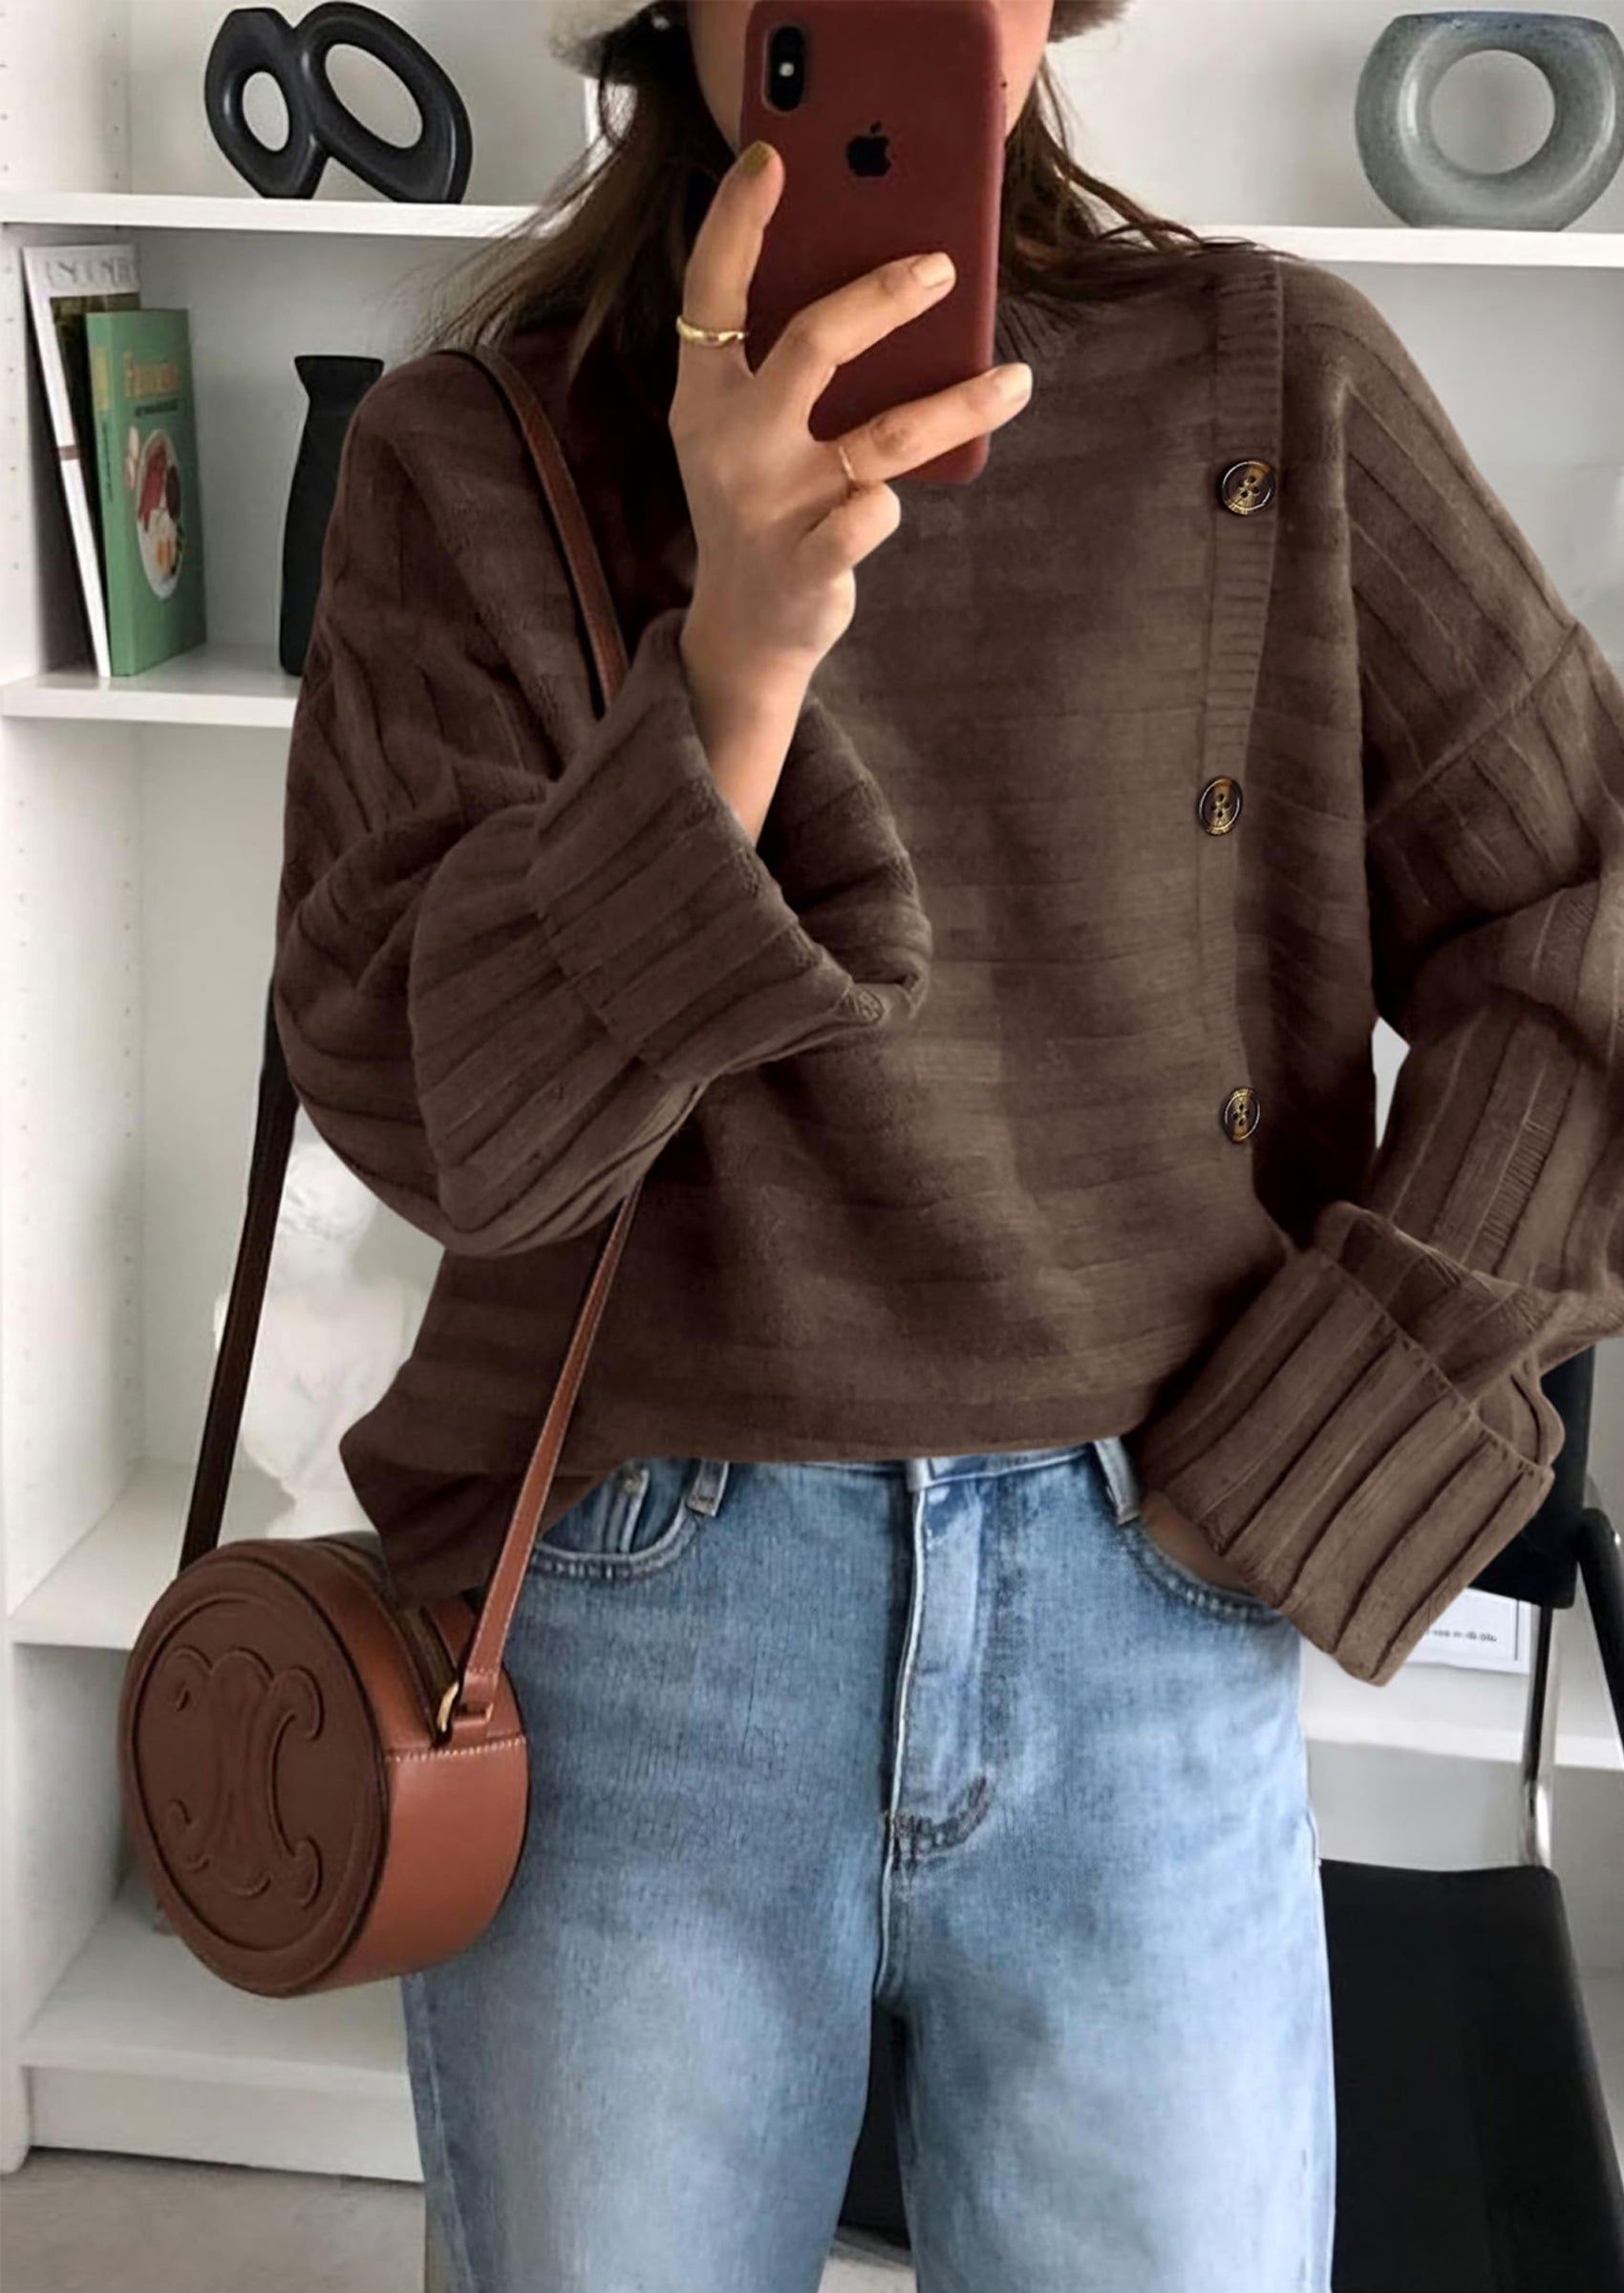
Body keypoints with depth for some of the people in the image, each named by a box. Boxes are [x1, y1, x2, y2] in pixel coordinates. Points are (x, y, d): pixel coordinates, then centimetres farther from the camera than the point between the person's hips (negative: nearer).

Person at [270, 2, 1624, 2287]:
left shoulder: (1278, 385, 0)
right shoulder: (471, 460, -1)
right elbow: (426, 1109, -11)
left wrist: (1310, 1463, -4)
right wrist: (735, 653, -26)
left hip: (1158, 1646, 1)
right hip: (631, 1647, 0)